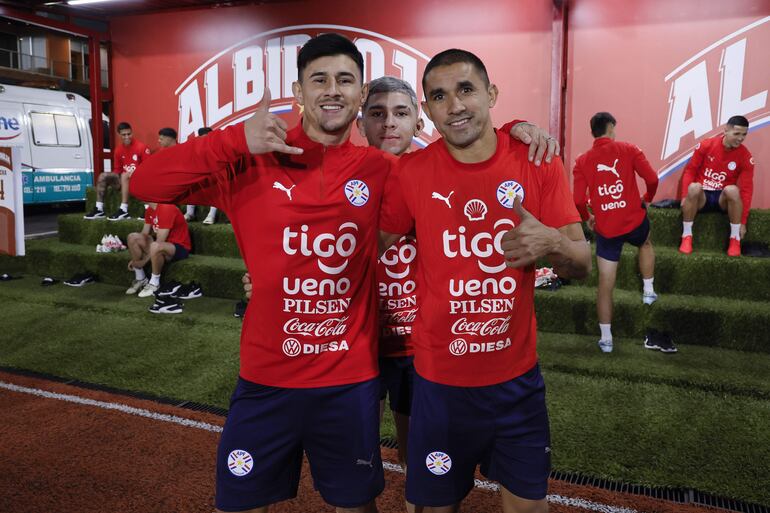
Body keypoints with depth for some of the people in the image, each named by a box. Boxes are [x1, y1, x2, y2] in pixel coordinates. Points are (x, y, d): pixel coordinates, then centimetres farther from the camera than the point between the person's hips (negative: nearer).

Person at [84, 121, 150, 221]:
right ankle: (99, 209, -13)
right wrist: (114, 177, -4)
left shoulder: (141, 147, -10)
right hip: (124, 179, 7)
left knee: (124, 175, -35)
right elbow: (117, 169, 16)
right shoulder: (119, 150, 8)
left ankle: (124, 211, -42)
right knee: (103, 176, -10)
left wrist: (134, 172, -24)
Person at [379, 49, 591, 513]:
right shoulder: (411, 172, -8)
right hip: (439, 379, 0)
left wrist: (551, 242, -26)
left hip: (518, 376, 1)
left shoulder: (538, 163, -7)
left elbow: (583, 264, -5)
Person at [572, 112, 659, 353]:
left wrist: (587, 218, 11)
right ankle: (649, 291, 38)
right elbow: (652, 179, -7)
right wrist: (647, 199, 13)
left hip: (605, 229, 0)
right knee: (646, 244, 38)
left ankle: (606, 339, 12)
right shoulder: (628, 149, -4)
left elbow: (578, 200, -9)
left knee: (605, 285, 7)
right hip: (634, 220, 0)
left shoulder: (582, 161, -3)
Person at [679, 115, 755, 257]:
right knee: (694, 187, -35)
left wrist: (743, 222, -12)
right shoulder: (706, 145, -7)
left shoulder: (745, 156, -7)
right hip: (701, 197, 0)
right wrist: (685, 196, -15)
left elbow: (746, 189, -8)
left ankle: (735, 238, -18)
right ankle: (687, 235, -22)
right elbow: (690, 170, -1)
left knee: (732, 189, -34)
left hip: (723, 199, 0)